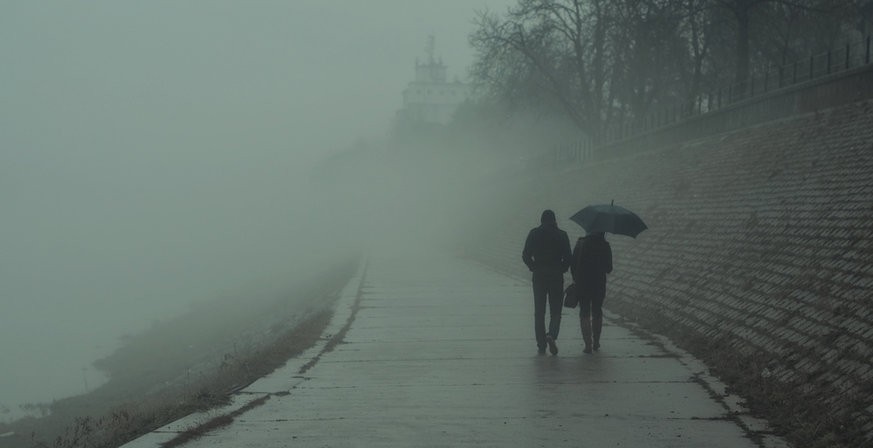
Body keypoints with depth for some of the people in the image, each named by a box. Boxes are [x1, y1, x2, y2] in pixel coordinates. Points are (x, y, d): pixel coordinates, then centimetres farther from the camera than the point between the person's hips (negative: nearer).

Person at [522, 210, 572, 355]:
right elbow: (567, 258, -4)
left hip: (538, 277, 1)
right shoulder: (561, 235, -2)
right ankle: (552, 335, -20)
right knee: (555, 311, 6)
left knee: (539, 312, 8)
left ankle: (541, 345, 7)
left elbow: (526, 255, -3)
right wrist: (561, 270, 11)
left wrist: (534, 268, 11)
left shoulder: (534, 234, 0)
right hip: (556, 277, -1)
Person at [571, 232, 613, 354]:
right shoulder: (605, 246, -4)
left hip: (582, 284, 0)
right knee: (597, 312, 17)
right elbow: (608, 269, 1)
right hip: (599, 284, 0)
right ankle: (596, 343, 20)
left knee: (584, 313, 4)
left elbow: (573, 266, 1)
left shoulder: (580, 244, 0)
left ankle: (588, 344, -6)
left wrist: (576, 280, 13)